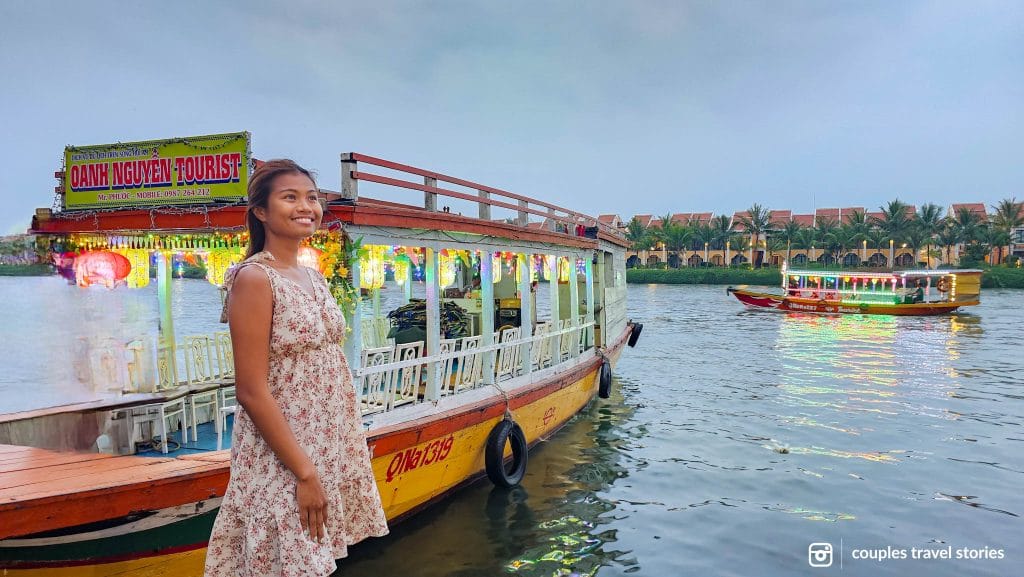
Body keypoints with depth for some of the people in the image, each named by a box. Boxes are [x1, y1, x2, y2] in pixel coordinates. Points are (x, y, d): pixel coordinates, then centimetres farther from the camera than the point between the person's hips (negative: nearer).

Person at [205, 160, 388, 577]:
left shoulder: (314, 278, 8)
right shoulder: (254, 278, -15)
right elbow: (251, 391, -19)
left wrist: (333, 458, 13)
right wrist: (304, 472, -19)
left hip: (328, 449, 7)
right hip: (282, 459, -7)